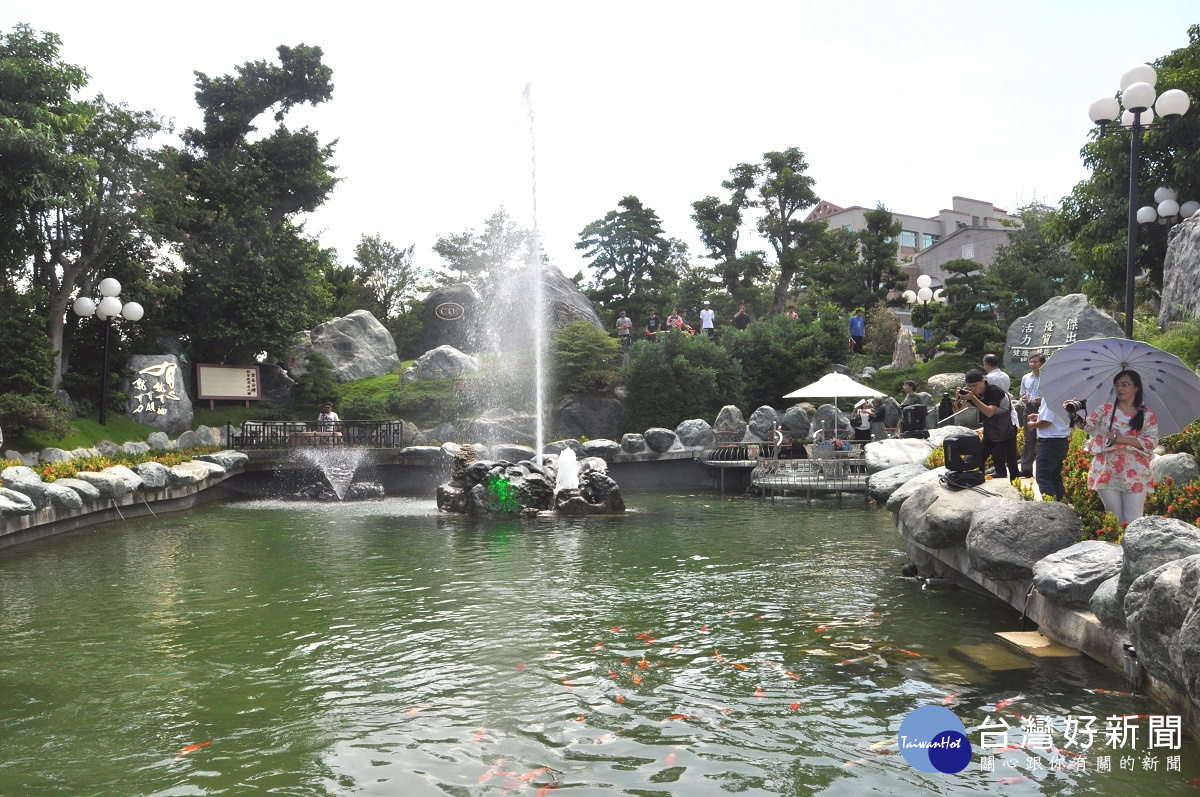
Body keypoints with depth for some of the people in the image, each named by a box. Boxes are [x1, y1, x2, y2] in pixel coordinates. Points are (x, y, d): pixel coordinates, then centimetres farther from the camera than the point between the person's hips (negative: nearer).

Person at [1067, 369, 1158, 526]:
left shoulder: (1148, 416, 5)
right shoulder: (1106, 408, 9)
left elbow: (1152, 442, -4)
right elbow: (1088, 425, -3)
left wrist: (1122, 439, -16)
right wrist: (1076, 413, -25)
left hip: (1135, 473, -1)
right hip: (1107, 472, 1)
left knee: (1133, 521, -4)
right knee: (1113, 518, 8)